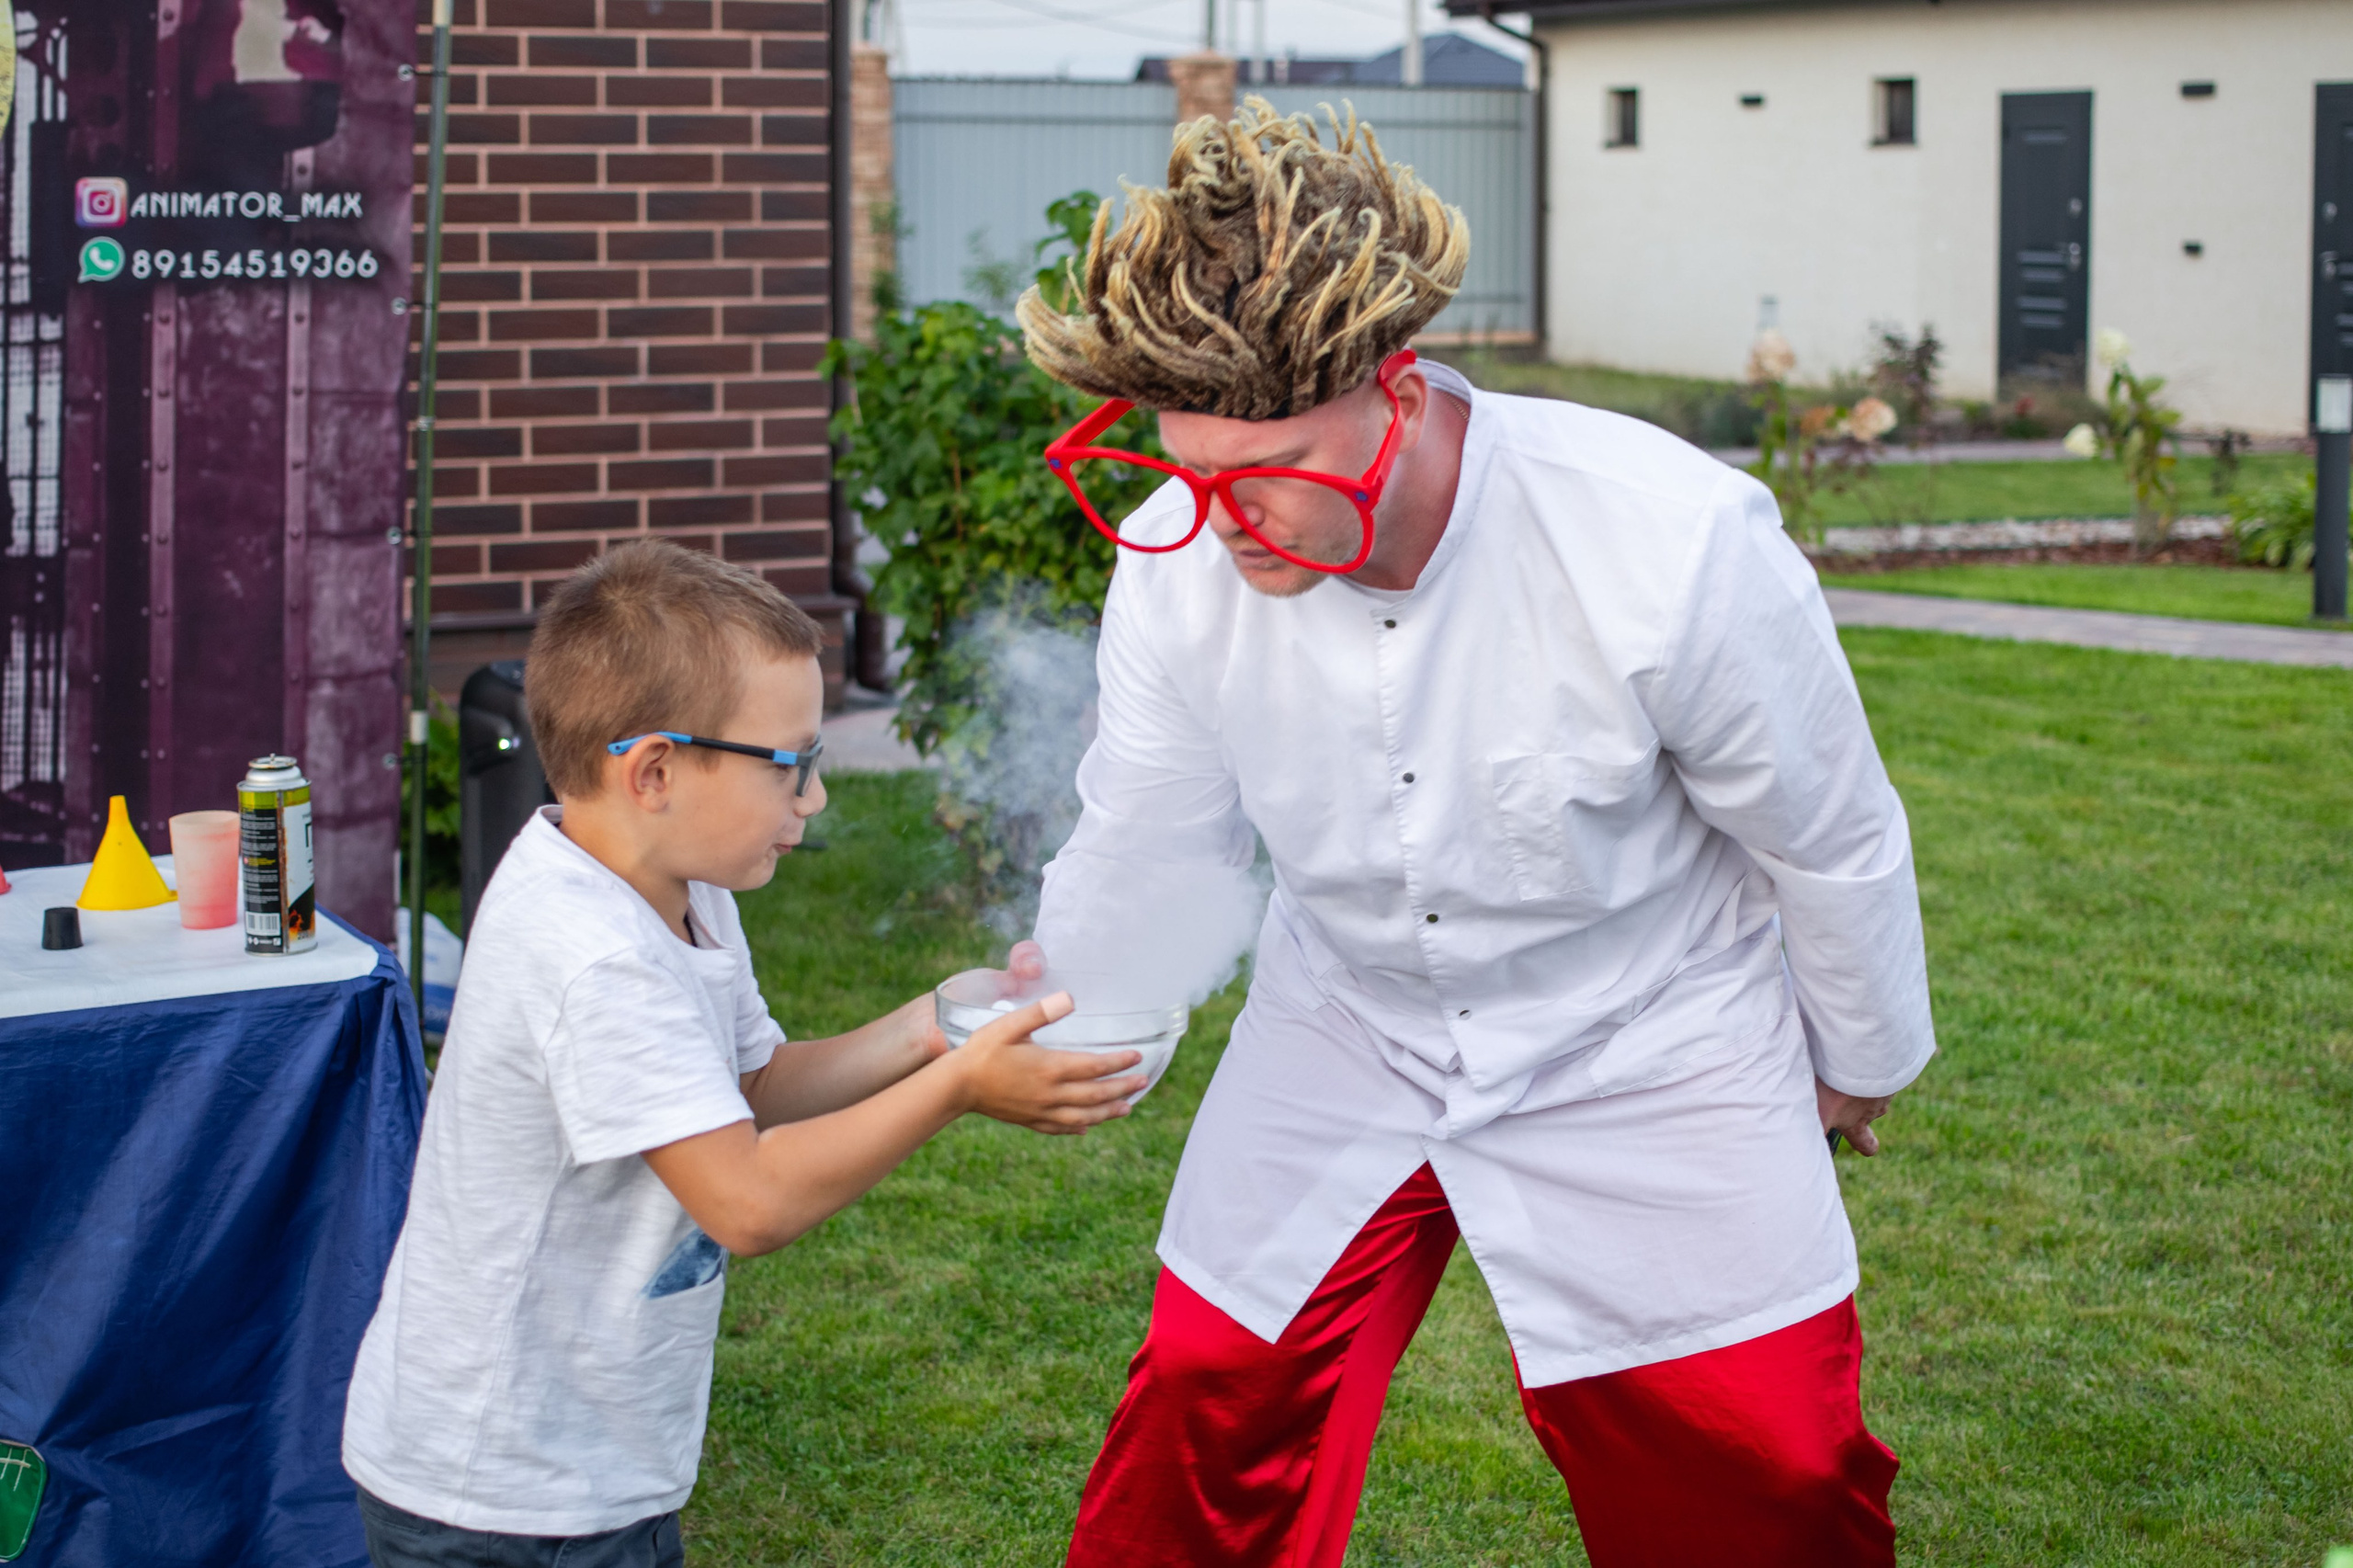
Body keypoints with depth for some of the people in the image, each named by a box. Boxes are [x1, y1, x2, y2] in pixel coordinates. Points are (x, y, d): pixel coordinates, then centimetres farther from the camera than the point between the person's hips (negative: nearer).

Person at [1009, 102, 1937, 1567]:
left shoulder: (1676, 543, -32)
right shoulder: (1182, 559, -22)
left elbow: (1828, 836, -12)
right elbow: (1149, 833, -2)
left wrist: (1858, 1059, 1)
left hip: (1647, 1049, -2)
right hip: (1345, 1032, 3)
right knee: (1205, 1418, 4)